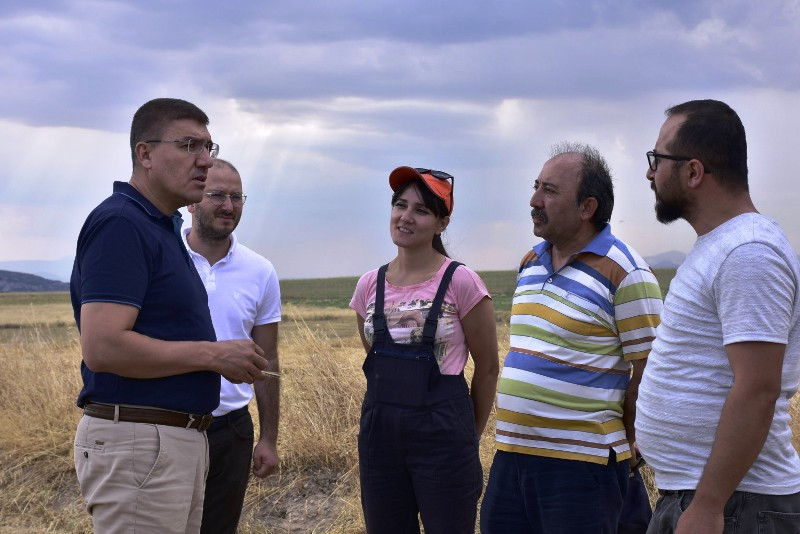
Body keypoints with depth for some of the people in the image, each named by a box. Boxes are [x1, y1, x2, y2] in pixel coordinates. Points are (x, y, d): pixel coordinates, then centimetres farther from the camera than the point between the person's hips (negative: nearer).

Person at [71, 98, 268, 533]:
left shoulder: (163, 228, 16)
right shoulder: (119, 224, -14)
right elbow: (102, 347, -24)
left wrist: (228, 361, 8)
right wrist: (214, 355, -16)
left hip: (178, 442, 10)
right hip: (137, 444, -10)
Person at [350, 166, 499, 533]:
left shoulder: (460, 282, -9)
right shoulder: (370, 285, 4)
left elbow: (487, 368, -1)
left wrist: (469, 436, 6)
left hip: (442, 435, -4)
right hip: (379, 433, 5)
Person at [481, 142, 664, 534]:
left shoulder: (625, 273, -12)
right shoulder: (531, 262, 12)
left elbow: (650, 371, -11)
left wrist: (622, 442, -4)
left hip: (581, 462, -7)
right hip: (511, 453, 7)